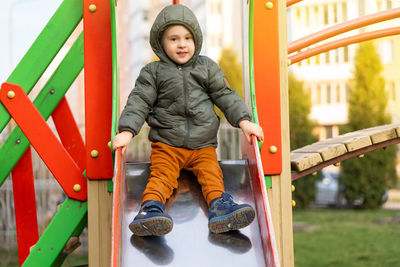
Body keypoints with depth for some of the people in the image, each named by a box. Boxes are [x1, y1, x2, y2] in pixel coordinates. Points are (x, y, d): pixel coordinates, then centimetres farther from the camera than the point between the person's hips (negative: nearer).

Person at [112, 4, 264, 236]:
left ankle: (219, 205, -34)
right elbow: (139, 101, -1)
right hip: (166, 145, -2)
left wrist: (244, 121, -5)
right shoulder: (153, 72, 4)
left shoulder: (207, 67, 10)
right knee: (161, 174, -23)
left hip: (203, 145, 2)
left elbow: (225, 95, 9)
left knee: (212, 173, -20)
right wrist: (127, 131, -16)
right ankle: (151, 208, -41)